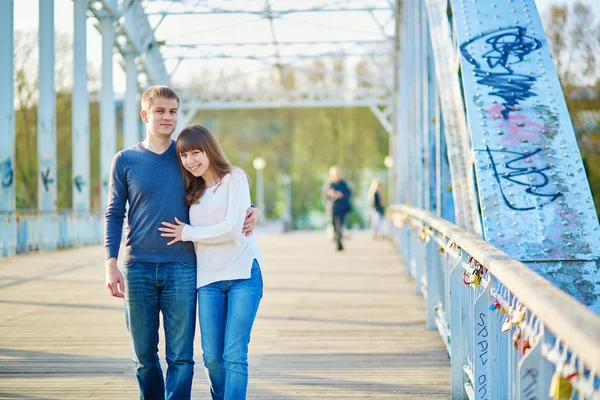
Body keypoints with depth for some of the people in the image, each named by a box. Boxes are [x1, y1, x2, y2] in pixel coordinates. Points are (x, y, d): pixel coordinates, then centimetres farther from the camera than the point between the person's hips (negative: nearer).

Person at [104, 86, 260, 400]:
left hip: (181, 268, 0)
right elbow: (114, 215, 8)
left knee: (180, 356, -5)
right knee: (144, 356, 8)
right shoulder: (125, 161, 7)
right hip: (138, 268, 0)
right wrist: (111, 264, -3)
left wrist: (251, 211, -4)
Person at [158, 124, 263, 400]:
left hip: (243, 274, -5)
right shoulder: (193, 192, 18)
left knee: (234, 355, -9)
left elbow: (232, 228, -11)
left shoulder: (234, 178, -1)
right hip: (209, 279, 5)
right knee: (212, 357, 2)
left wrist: (188, 233, -2)